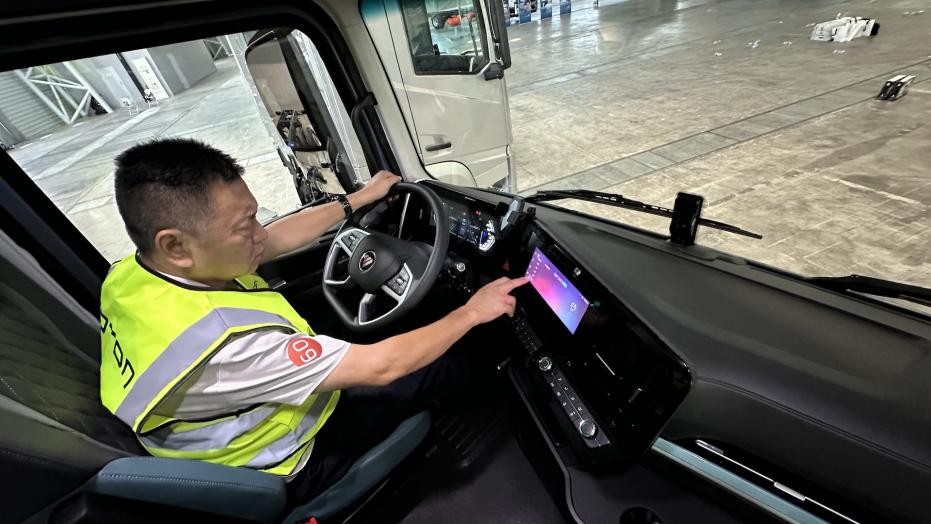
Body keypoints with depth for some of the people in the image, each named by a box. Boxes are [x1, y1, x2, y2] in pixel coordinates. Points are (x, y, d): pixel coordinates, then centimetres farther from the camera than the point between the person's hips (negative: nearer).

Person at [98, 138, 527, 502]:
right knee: (447, 370, 1)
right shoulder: (218, 343, -43)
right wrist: (472, 312, -24)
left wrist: (360, 198, 1)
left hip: (242, 412, 7)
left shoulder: (135, 272, -15)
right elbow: (380, 366, -37)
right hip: (290, 468, -7)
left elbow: (276, 239, -6)